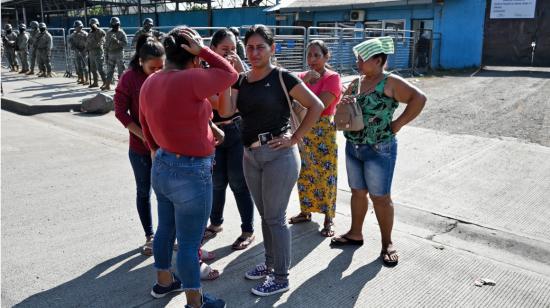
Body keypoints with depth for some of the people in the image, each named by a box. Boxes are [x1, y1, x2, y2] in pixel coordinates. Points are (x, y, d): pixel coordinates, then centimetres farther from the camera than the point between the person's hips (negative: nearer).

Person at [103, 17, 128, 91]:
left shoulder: (121, 33, -3)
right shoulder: (109, 33, 12)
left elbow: (125, 43, -11)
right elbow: (106, 44, 16)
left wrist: (117, 41, -24)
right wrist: (106, 53, 12)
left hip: (119, 53, -5)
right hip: (111, 53, 5)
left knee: (121, 69, -2)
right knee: (109, 70, 6)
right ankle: (107, 85, 10)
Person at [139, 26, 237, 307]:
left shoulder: (150, 82, 4)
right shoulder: (189, 80, -23)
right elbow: (230, 74, -10)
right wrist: (203, 51, -8)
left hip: (161, 167, 9)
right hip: (190, 173, -9)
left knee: (165, 228, 24)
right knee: (189, 241, 4)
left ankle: (163, 281, 43)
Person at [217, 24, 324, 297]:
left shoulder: (282, 77, -8)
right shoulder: (241, 80, 9)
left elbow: (316, 106, -9)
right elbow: (225, 111, -5)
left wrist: (295, 138, -12)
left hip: (278, 155, -6)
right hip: (250, 155, 7)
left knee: (275, 217, 1)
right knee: (264, 214, 18)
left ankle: (281, 278, 16)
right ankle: (270, 263, 36)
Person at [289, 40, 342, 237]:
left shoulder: (332, 78, -9)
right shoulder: (302, 76, 8)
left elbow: (321, 104, -20)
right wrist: (304, 81, -15)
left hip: (324, 132, -5)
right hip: (303, 130, 6)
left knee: (325, 175, -1)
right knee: (304, 173, 14)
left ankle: (328, 219, 11)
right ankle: (306, 211, 30)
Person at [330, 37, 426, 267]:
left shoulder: (390, 82, -12)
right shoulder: (355, 83, 8)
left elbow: (419, 98, -21)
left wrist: (397, 124, -19)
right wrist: (343, 104, -9)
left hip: (379, 150, -6)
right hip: (352, 147, 7)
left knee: (380, 197, 2)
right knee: (358, 192, 16)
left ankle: (387, 243, 16)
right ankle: (355, 233, 32)